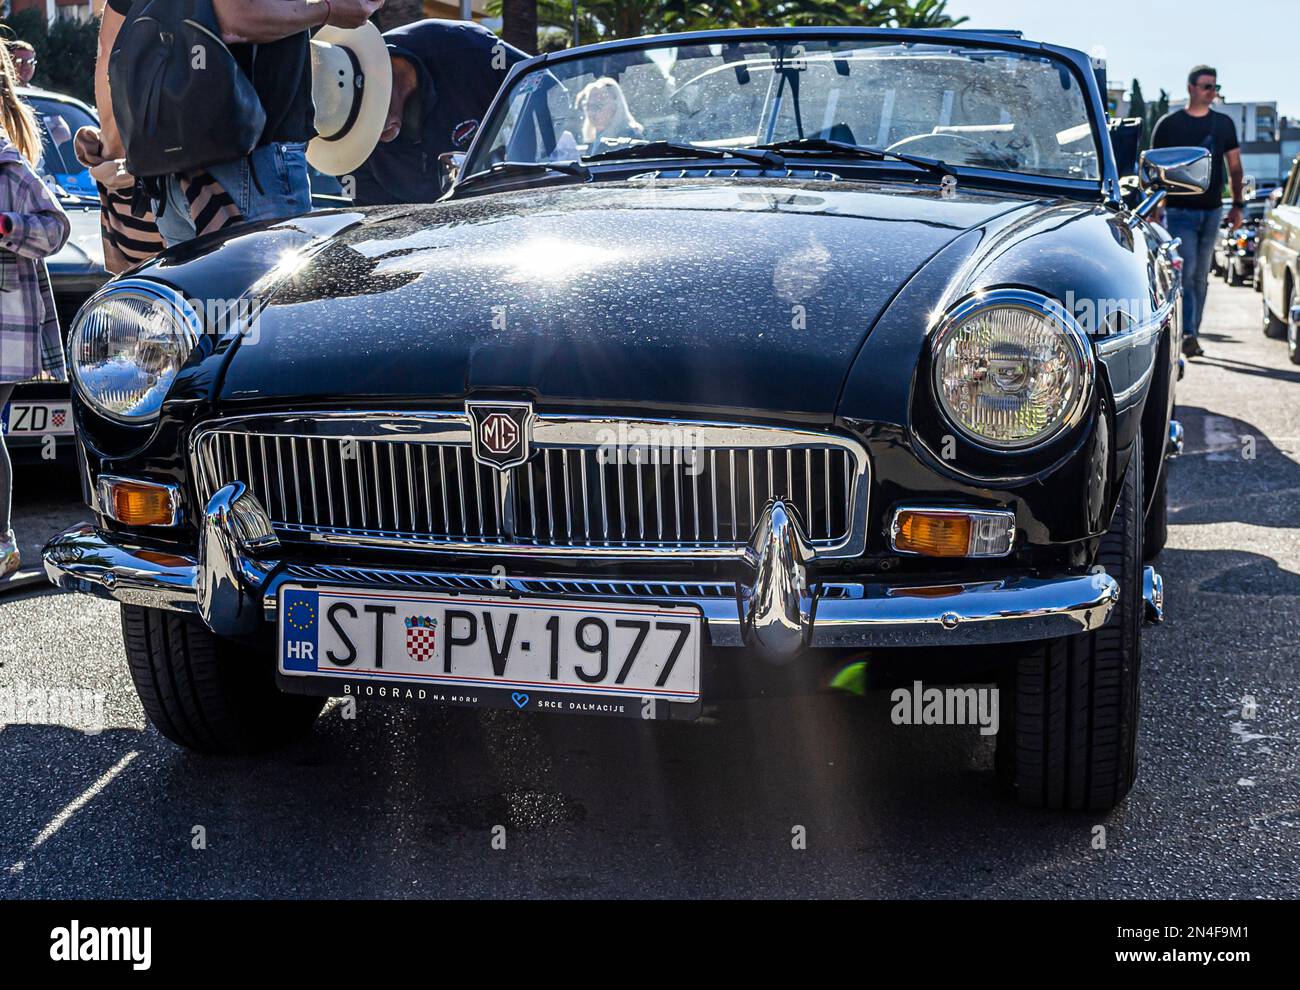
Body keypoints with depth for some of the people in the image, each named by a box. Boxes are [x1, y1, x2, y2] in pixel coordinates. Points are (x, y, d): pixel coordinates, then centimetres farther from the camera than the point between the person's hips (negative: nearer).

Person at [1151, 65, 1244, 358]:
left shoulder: (1224, 124, 10)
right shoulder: (1169, 124, 0)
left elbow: (1234, 166, 14)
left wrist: (1237, 205, 9)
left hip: (1212, 211, 4)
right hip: (1179, 210, -4)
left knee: (1201, 276, 8)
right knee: (1186, 273, -13)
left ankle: (1192, 335, 14)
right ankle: (1188, 335, -18)